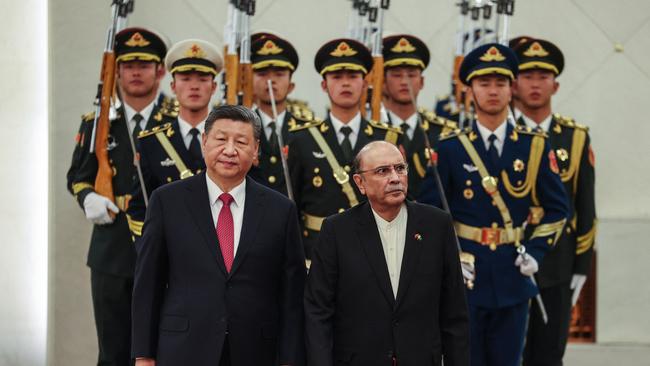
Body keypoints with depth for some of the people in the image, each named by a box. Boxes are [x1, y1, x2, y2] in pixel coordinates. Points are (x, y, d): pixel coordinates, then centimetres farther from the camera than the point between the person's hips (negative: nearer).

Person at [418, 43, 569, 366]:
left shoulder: (534, 146, 4)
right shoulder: (450, 148, 0)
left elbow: (556, 208, 9)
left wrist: (535, 252, -3)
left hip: (513, 277, 2)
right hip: (465, 276, -1)